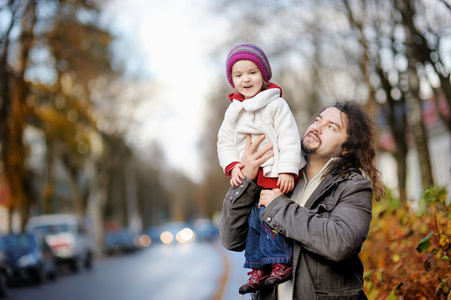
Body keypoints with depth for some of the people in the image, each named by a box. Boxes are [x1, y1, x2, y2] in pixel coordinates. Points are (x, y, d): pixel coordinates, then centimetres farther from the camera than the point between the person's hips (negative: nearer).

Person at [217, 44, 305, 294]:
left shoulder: (276, 104, -6)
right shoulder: (233, 111, 12)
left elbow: (289, 138, -11)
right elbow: (225, 142, 14)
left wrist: (287, 170, -19)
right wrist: (233, 166, -4)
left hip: (276, 175, -6)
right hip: (250, 176, 7)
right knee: (252, 219, 8)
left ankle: (282, 263, -2)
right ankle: (259, 268, 19)